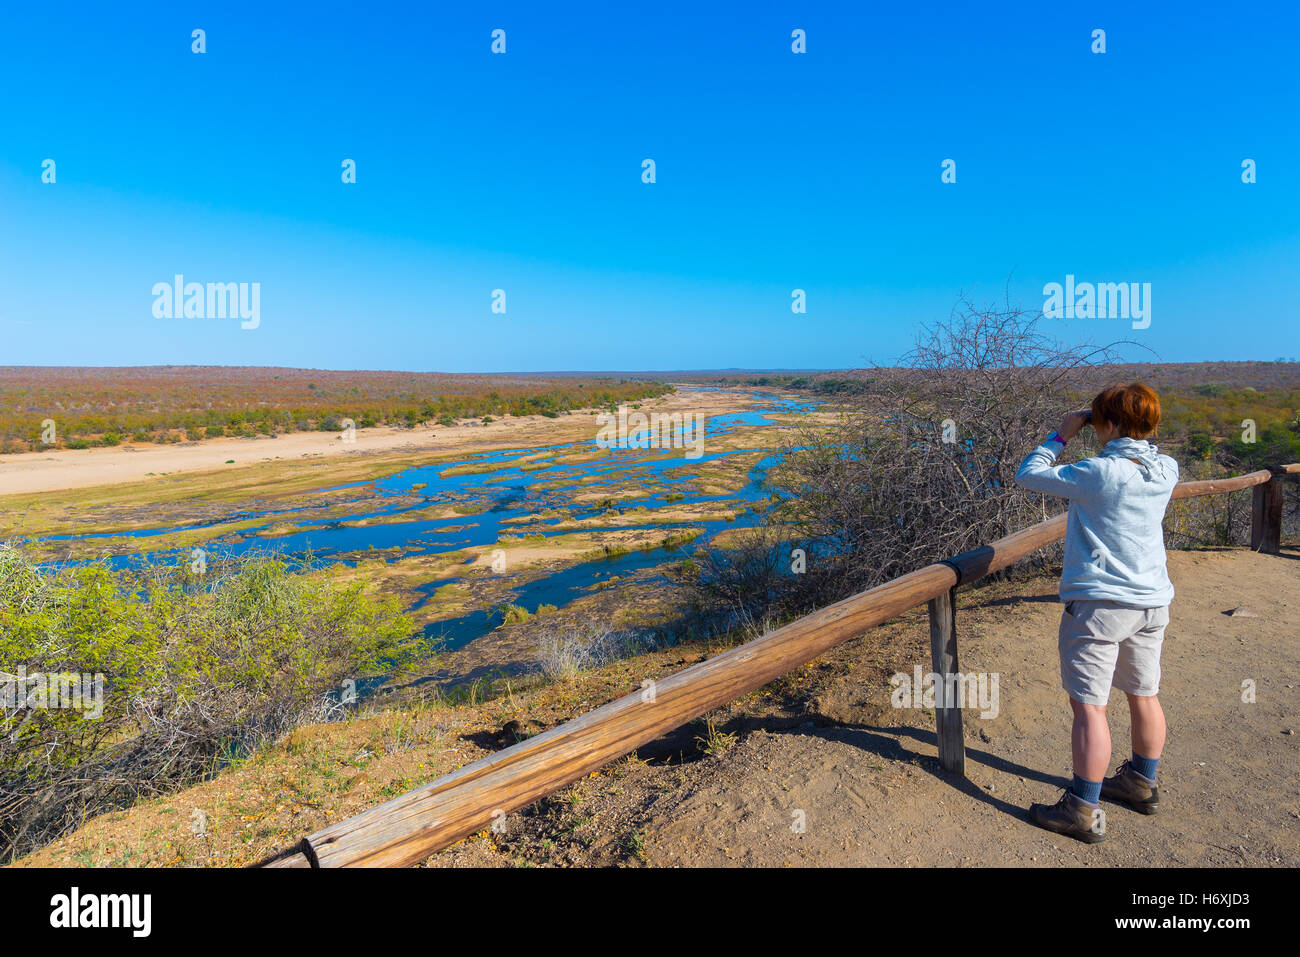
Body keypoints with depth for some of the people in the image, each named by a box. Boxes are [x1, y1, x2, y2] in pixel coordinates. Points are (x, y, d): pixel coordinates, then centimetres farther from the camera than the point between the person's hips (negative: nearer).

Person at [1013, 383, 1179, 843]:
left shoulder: (1099, 472, -19)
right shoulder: (1166, 470, 1)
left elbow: (1028, 475, -12)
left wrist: (1060, 436, -2)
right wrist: (1122, 435, 10)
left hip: (1100, 602, -8)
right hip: (1152, 602, 8)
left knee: (1089, 705, -2)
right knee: (1144, 695, 21)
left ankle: (1084, 810, 5)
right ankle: (1141, 783, 39)